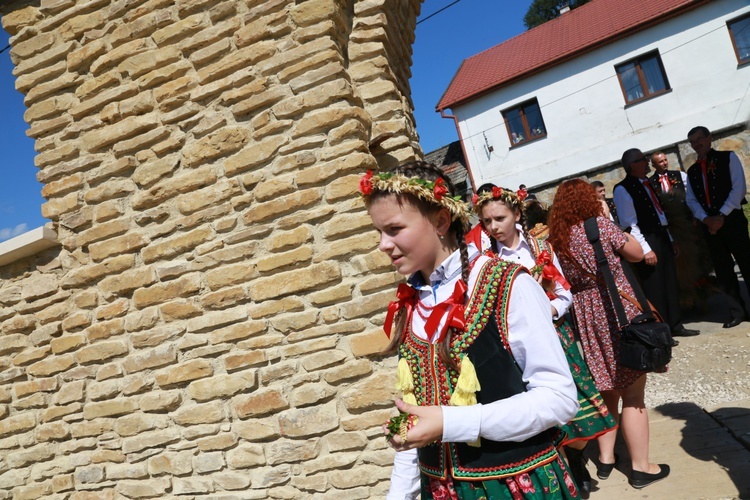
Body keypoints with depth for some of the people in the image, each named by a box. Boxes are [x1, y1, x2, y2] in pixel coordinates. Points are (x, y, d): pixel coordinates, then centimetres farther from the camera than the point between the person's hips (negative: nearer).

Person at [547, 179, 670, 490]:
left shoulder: (555, 238, 2)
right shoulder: (600, 224, -12)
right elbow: (637, 254, 0)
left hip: (585, 318, 5)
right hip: (618, 310, -5)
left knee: (607, 392, 19)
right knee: (632, 395, 6)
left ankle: (606, 459, 28)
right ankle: (641, 467, 16)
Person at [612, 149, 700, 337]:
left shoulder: (645, 183, 14)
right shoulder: (622, 189, -14)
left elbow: (659, 214, 19)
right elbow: (629, 224, -18)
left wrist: (669, 239, 18)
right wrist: (645, 249, -21)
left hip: (661, 237, 9)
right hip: (646, 241, -9)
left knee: (671, 284, 15)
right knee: (654, 288, 0)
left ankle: (675, 325, 28)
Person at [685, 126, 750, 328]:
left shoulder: (728, 158, 3)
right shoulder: (692, 171, 16)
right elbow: (691, 200, 9)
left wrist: (722, 215, -14)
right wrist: (706, 218, -9)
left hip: (732, 219, -4)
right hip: (709, 224, 4)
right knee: (723, 269, 5)